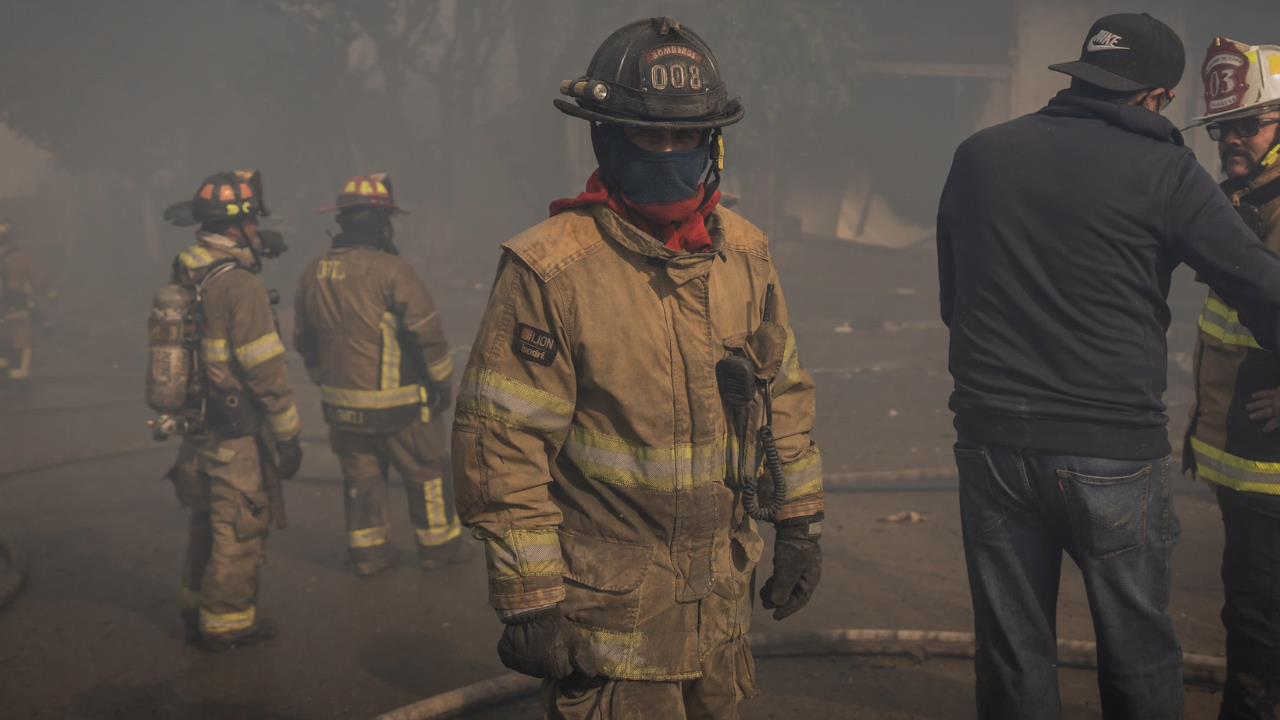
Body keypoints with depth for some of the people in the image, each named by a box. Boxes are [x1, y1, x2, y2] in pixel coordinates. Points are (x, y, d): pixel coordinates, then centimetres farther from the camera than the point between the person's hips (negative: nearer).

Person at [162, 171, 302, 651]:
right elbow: (266, 371, -20)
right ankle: (228, 621, 16)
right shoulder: (239, 284, -20)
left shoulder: (183, 277, 4)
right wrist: (288, 434, -12)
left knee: (207, 523, 22)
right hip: (237, 435, -8)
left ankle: (198, 609, 36)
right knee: (240, 528, 6)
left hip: (195, 427, 8)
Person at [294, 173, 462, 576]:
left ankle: (368, 552, 24)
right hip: (398, 403, -5)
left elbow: (303, 339, 13)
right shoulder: (391, 270, -18)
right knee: (426, 473, 11)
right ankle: (438, 546, 22)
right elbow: (426, 332, -16)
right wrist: (443, 383, -3)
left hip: (342, 405, 6)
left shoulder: (313, 274, 2)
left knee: (361, 476, 17)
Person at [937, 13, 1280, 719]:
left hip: (991, 443, 3)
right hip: (1115, 453, -3)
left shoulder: (977, 156, 6)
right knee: (1139, 661, 14)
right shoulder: (1164, 173, -7)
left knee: (1012, 662, 13)